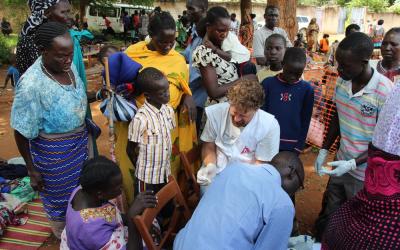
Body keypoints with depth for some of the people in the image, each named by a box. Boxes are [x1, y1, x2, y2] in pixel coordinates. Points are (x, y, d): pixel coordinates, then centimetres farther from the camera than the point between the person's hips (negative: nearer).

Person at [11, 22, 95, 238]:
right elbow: (21, 133, -19)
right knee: (60, 196, 18)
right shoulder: (31, 84, -28)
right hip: (54, 150, -7)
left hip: (81, 139, 7)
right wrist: (32, 170, -11)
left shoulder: (68, 66, -8)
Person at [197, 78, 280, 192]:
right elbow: (208, 147, 6)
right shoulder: (215, 113, -8)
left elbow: (261, 164, -3)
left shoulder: (270, 126, -14)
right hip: (215, 174, 2)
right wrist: (211, 166, -14)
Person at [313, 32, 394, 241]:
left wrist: (353, 163, -22)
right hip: (341, 165, 5)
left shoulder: (385, 92, -22)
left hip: (365, 174, -5)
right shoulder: (342, 81, -4)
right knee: (327, 217, 19)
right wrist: (324, 150, 6)